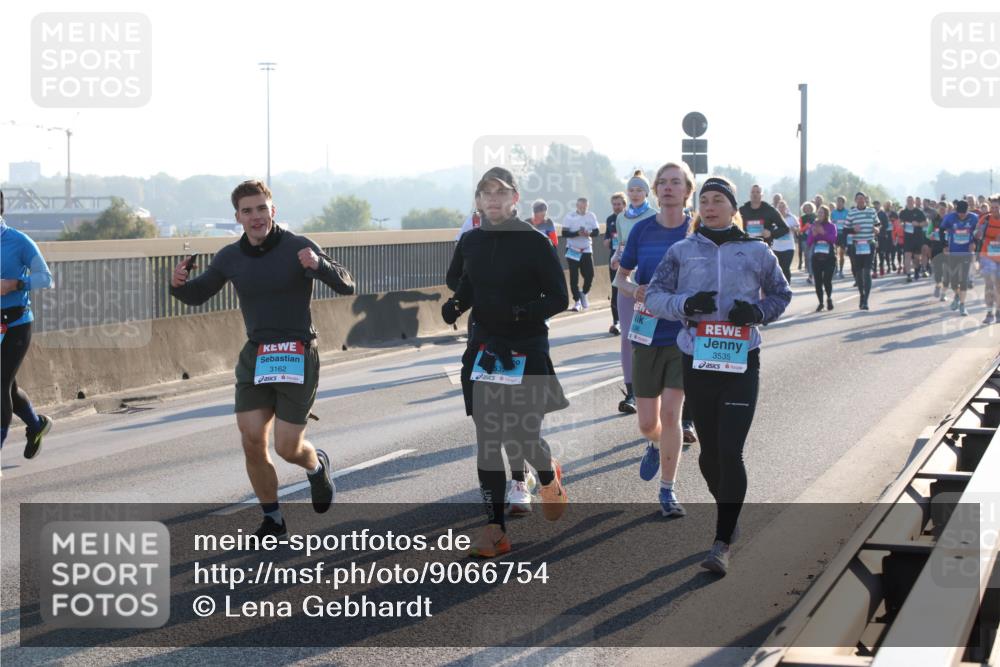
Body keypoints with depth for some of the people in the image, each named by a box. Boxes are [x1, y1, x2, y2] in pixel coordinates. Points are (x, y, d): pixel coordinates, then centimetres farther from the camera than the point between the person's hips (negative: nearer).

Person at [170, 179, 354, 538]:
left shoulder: (297, 247, -9)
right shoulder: (230, 257, 3)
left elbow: (346, 286, -13)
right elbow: (196, 296, 15)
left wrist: (318, 264, -33)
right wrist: (178, 283, -9)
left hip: (298, 357, -4)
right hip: (255, 357, 4)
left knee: (288, 447, -6)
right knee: (252, 441, -6)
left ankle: (317, 466, 31)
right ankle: (272, 519, 13)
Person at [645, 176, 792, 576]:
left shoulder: (756, 253, 4)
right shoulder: (682, 251, 6)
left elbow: (781, 295, 14)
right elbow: (654, 295, 3)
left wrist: (757, 311, -8)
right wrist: (686, 304, -17)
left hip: (742, 362, -2)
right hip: (697, 362, 2)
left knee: (730, 452, -12)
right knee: (710, 452, 10)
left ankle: (722, 544, -9)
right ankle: (729, 515, 36)